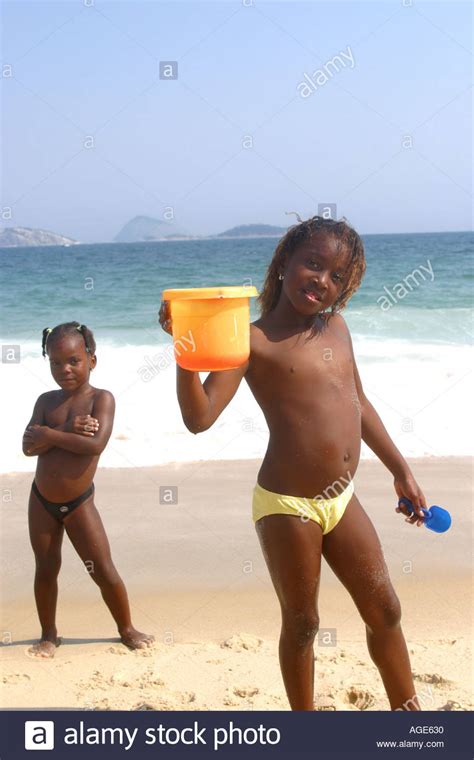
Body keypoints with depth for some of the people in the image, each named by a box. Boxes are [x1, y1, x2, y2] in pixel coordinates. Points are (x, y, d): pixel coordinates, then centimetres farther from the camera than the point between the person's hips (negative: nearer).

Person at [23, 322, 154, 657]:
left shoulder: (101, 398, -10)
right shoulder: (46, 400, 1)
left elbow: (96, 444, -26)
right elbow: (28, 445, -12)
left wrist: (50, 434, -18)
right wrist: (67, 430, -23)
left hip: (78, 503, -3)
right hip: (42, 500, 4)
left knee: (103, 570, 2)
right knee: (46, 569, 11)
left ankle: (127, 628, 21)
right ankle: (49, 635, 27)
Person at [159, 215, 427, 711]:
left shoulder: (335, 325, 8)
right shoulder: (253, 341, -12)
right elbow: (199, 417, -23)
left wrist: (401, 471, 21)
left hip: (341, 500, 6)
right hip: (287, 506, -6)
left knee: (385, 610, 15)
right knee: (302, 623, 8)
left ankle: (408, 710, 35)